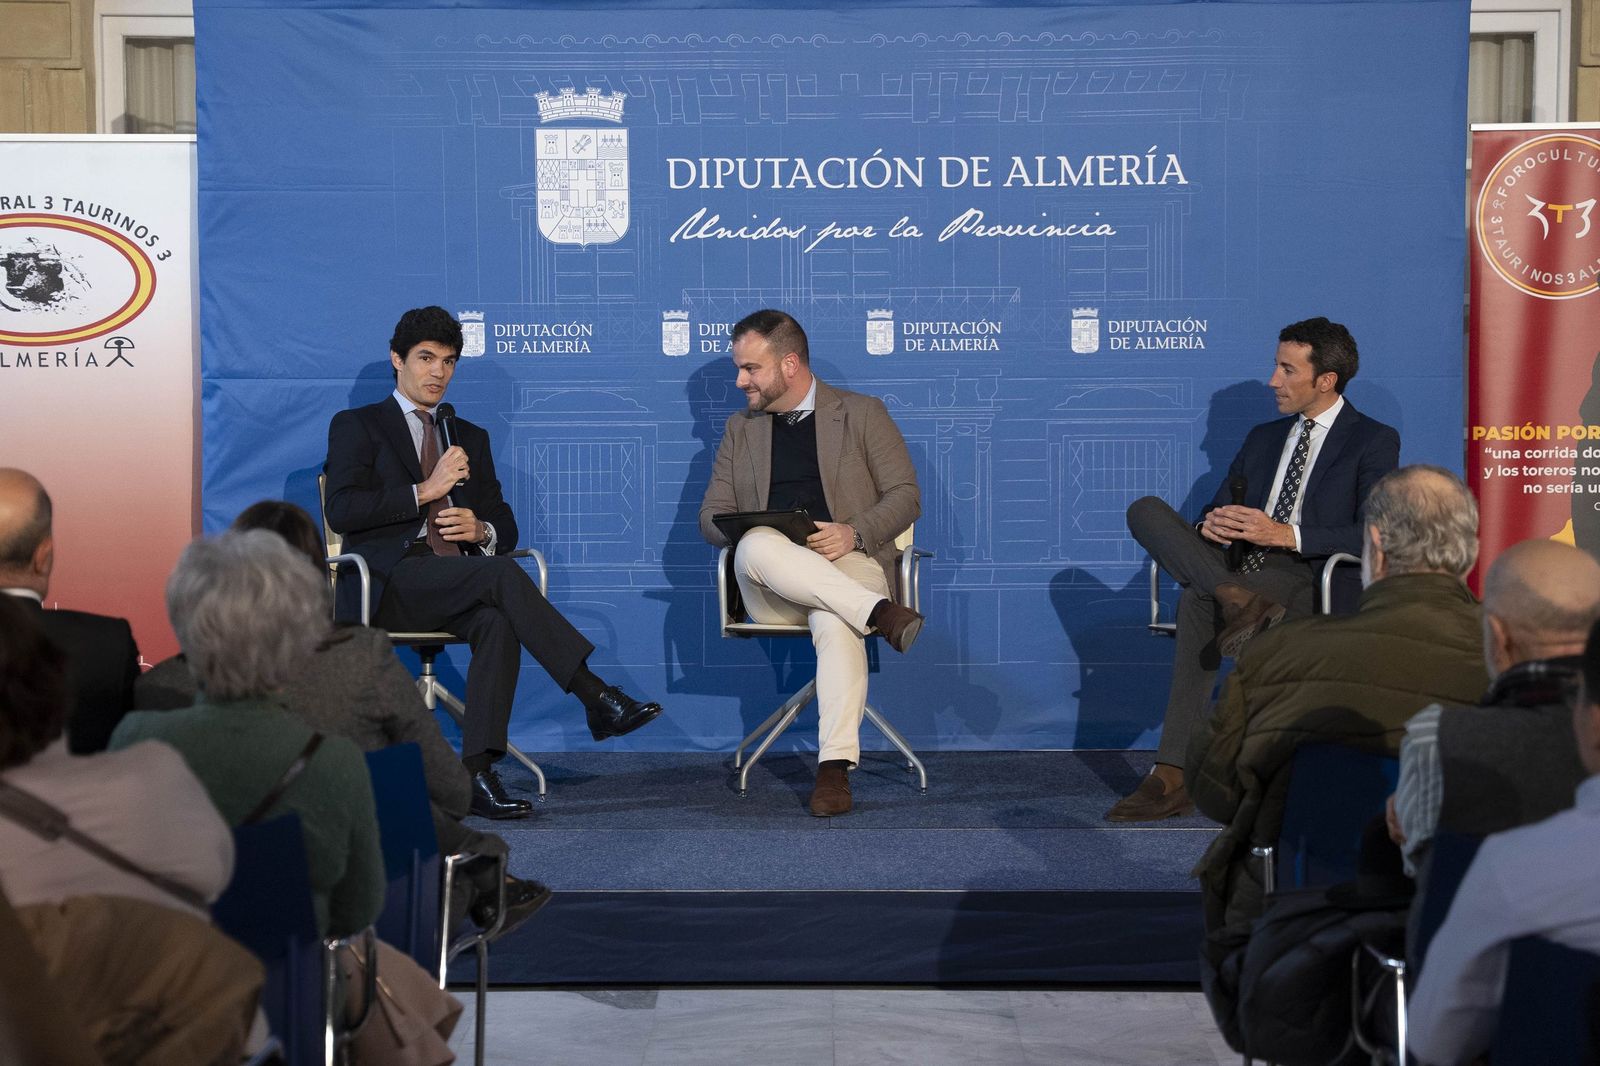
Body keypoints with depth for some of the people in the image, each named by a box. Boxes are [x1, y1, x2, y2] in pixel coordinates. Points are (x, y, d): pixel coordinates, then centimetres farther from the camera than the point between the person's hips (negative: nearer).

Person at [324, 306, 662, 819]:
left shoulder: (471, 438, 27)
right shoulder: (356, 426, 12)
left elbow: (505, 524, 23)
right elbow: (342, 510, -5)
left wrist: (482, 530, -2)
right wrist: (424, 492, -11)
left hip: (458, 581, 4)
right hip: (391, 582, -4)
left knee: (498, 623, -33)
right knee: (504, 575, -32)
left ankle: (476, 774, -37)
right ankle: (597, 698, -35)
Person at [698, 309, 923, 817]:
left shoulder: (862, 414, 12)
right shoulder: (741, 427, 22)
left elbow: (905, 495, 6)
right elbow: (712, 514, 17)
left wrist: (854, 533, -14)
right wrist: (745, 531, -8)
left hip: (848, 565, -2)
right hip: (771, 588, 2)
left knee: (836, 622, -39)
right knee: (757, 546, -36)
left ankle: (835, 767, -44)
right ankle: (879, 612, -38)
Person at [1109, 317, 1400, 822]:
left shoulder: (1374, 441, 4)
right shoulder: (1263, 438, 25)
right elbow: (1221, 507, 23)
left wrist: (1286, 534, -19)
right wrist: (1213, 526, -5)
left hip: (1307, 582, -7)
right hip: (1240, 570, 7)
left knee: (1198, 601, -35)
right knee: (1146, 510, -16)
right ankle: (1239, 599, -33)